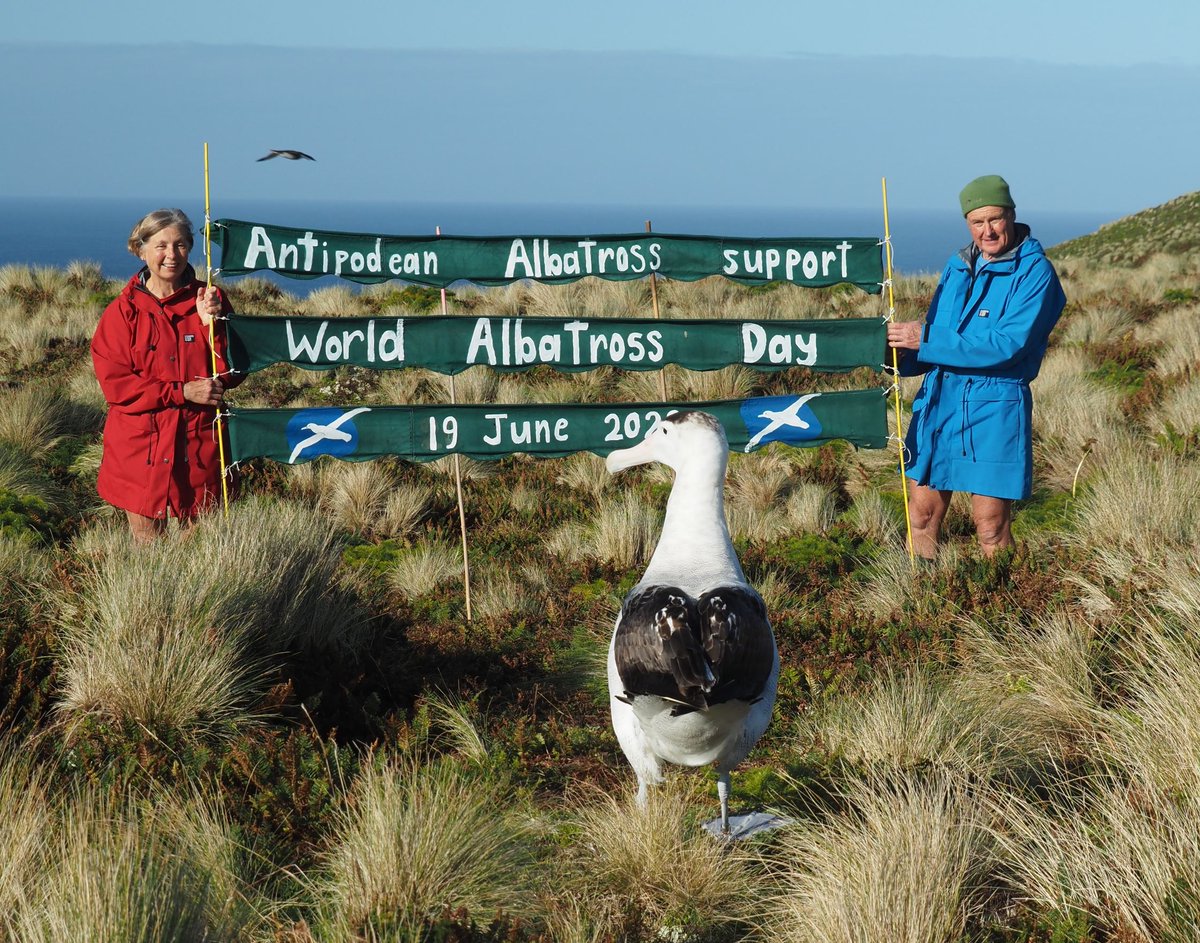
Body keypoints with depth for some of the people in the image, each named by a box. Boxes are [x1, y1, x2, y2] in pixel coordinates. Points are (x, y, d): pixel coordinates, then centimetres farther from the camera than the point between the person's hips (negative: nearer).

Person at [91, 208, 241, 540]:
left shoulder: (209, 300, 3)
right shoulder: (123, 311, -2)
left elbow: (232, 373, -1)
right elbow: (115, 383, -10)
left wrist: (211, 322, -16)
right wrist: (183, 391, -17)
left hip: (199, 446, 1)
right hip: (142, 447, -1)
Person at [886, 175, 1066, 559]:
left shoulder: (1034, 271, -9)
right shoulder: (959, 266, 12)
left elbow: (1008, 345, -20)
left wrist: (925, 341, -21)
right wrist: (903, 356, -5)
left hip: (994, 406, -6)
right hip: (939, 399, 6)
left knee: (991, 531, -2)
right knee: (922, 518, 8)